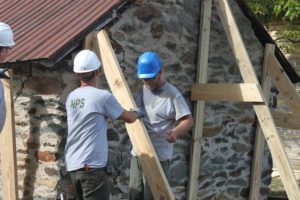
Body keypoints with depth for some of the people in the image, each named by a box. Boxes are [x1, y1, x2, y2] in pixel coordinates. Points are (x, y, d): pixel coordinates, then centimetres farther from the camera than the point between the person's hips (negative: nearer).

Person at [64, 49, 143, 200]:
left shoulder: (71, 98, 10)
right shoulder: (103, 96, -11)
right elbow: (129, 118, 2)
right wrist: (137, 113, 22)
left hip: (73, 165, 8)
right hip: (91, 166, -8)